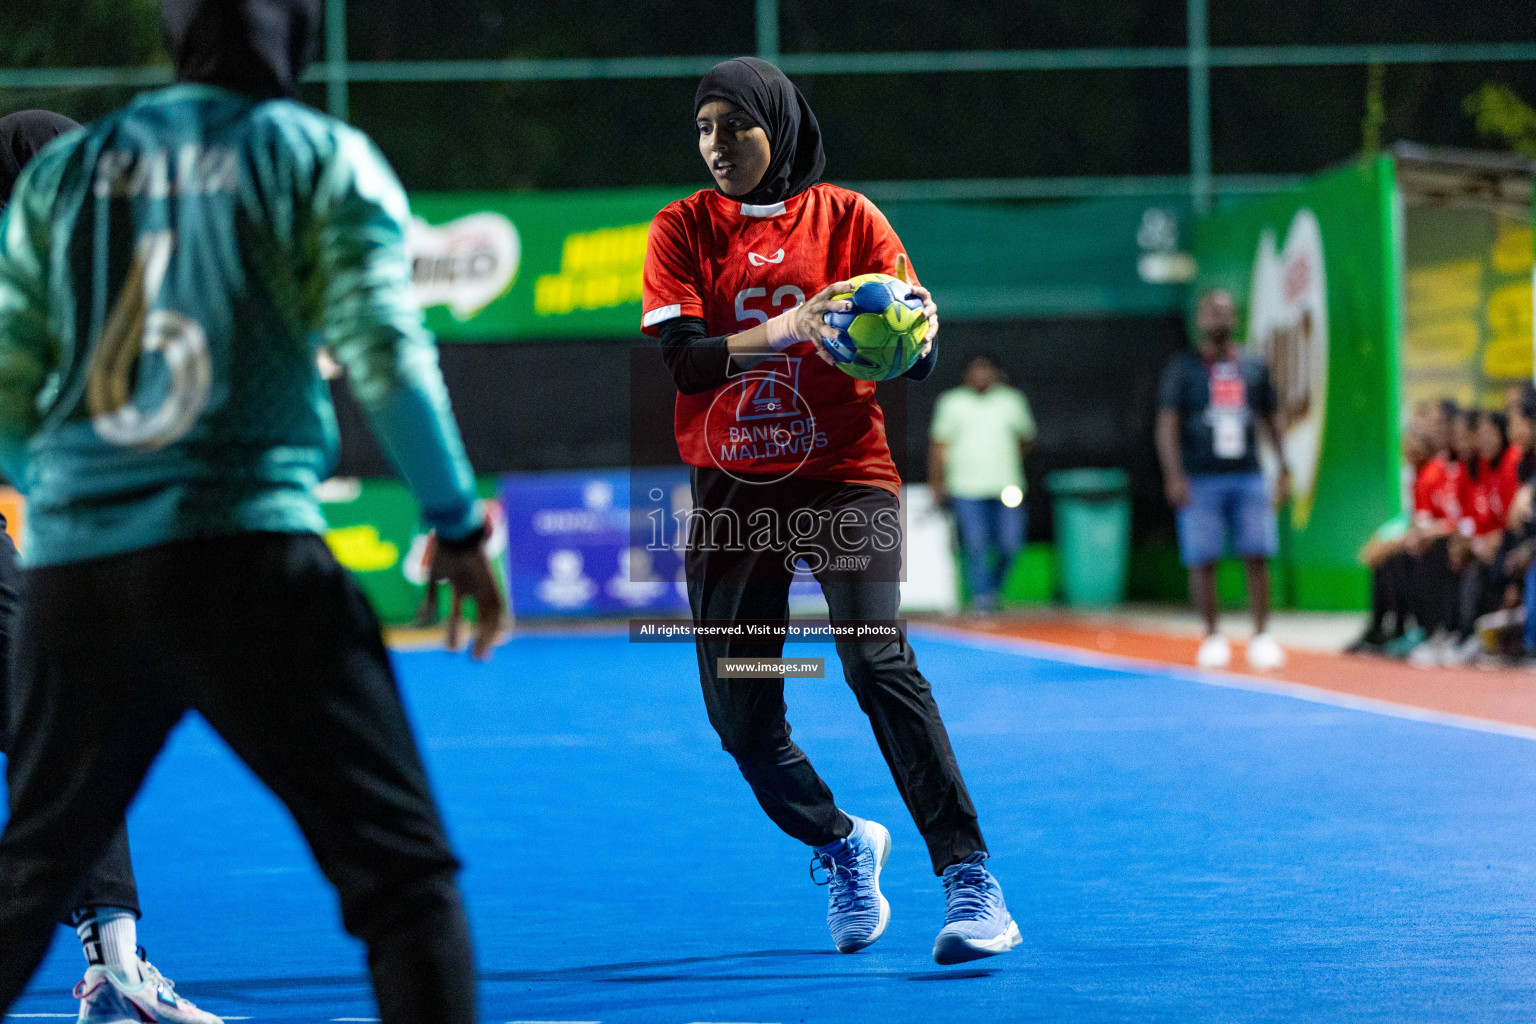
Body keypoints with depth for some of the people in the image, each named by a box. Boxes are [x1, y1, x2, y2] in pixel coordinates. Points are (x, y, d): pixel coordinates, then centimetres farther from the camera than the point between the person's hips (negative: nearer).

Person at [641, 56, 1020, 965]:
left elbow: (923, 350, -5)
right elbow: (683, 359, -11)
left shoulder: (847, 218, 1)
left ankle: (969, 878, -21)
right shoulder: (683, 231, 3)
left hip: (843, 473, -3)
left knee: (878, 661, -23)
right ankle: (841, 846, 30)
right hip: (732, 489, 3)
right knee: (739, 713, 1)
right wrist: (781, 331, -27)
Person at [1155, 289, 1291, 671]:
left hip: (1247, 477, 2)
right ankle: (1212, 637, 8)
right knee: (1203, 561, -1)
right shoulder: (1183, 368, 1)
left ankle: (1261, 635, 2)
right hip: (1200, 479, -2)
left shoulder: (1254, 367, 10)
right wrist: (1174, 475, -14)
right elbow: (1167, 424, -3)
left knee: (1256, 556, -3)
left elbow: (1271, 420, 16)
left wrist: (1284, 470, 8)